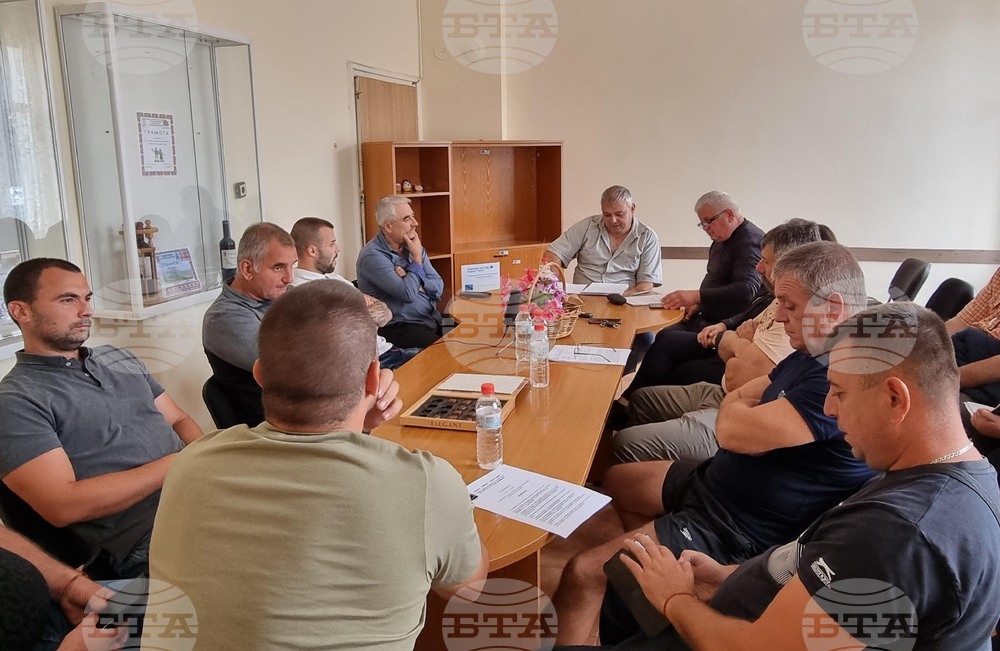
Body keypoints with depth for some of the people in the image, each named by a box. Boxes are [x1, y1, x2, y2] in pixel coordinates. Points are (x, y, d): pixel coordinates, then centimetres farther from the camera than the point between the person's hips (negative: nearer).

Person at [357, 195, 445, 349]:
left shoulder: (412, 246, 10)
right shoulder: (373, 256, -13)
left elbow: (439, 286, 5)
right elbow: (408, 294, -22)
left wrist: (413, 282, -13)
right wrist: (417, 257, -9)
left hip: (432, 320, 7)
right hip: (399, 328, -7)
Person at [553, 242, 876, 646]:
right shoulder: (813, 353, 5)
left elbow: (731, 430, -31)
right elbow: (739, 397, 12)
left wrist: (739, 415, -8)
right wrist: (760, 426, -9)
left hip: (740, 529, -11)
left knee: (581, 574, -13)